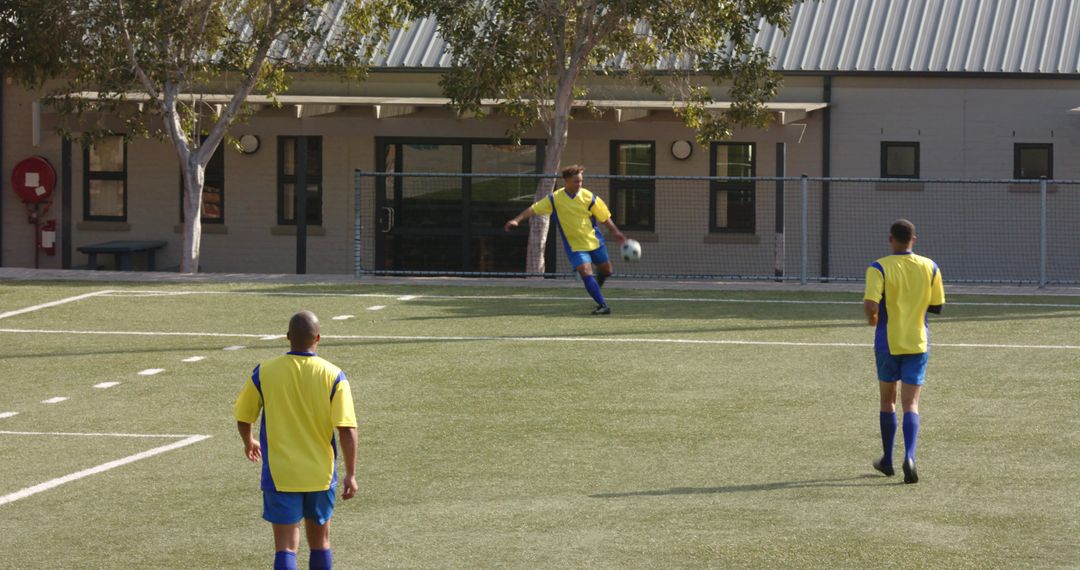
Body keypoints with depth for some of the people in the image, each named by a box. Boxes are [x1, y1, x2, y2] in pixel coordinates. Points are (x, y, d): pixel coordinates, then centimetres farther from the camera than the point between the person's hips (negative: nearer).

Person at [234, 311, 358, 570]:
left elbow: (243, 418, 5)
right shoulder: (333, 376, -8)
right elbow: (347, 430, -13)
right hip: (321, 475, 1)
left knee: (285, 546, -3)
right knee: (320, 542, 19)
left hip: (279, 476, -1)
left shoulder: (264, 373, -6)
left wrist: (248, 442, 27)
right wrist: (350, 474, -5)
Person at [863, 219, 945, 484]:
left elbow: (870, 306, -21)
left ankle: (887, 460, 25)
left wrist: (873, 319, 1)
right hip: (918, 343, 1)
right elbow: (937, 306, 6)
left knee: (887, 400, 16)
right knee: (911, 404, -1)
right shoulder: (930, 268, -1)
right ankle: (909, 457, -23)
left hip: (888, 343, -1)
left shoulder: (879, 269, -10)